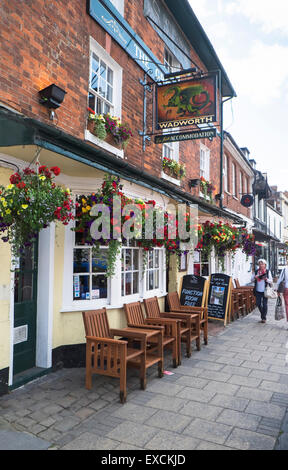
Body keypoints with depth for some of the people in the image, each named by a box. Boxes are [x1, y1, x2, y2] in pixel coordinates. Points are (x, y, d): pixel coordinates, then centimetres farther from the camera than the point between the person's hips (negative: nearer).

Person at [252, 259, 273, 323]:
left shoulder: (268, 271, 0)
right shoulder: (256, 271, 7)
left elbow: (271, 281, -1)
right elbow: (252, 279, 10)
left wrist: (266, 279, -21)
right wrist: (254, 277, -11)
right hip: (258, 291, 3)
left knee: (264, 304, -1)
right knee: (258, 304, 4)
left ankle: (264, 318, 10)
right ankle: (262, 314, 29)